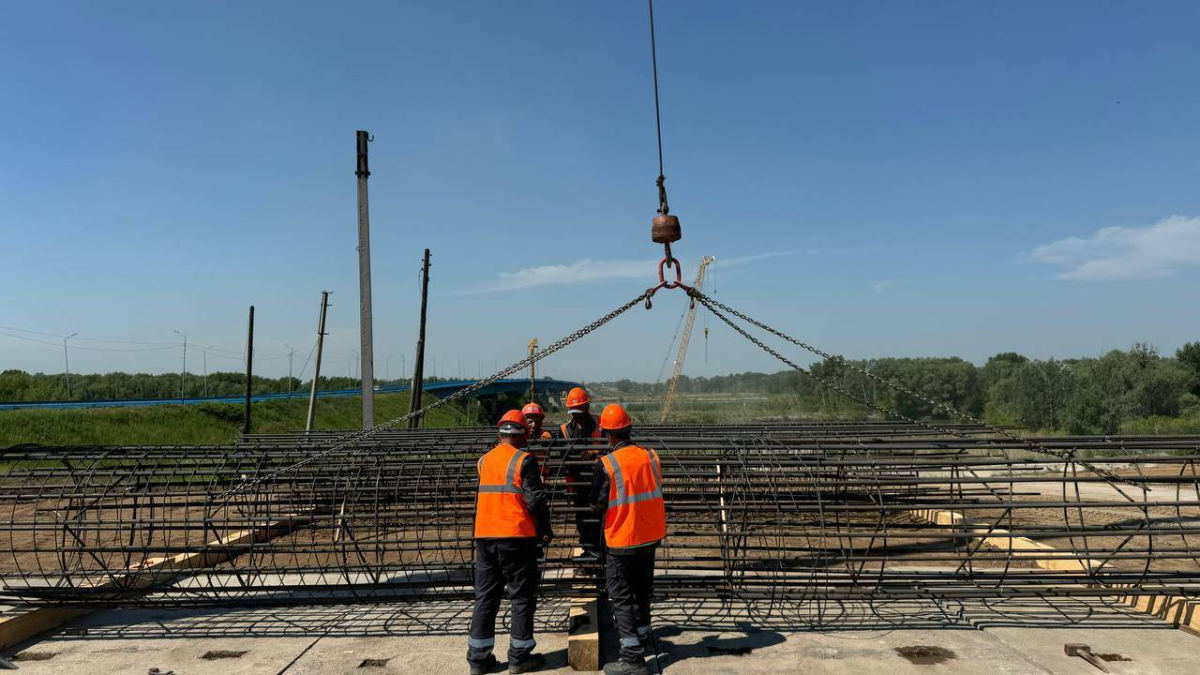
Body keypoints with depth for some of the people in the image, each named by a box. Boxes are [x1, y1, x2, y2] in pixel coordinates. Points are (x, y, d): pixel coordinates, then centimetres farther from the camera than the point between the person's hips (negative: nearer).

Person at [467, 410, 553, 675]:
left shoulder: (484, 460, 10)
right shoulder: (524, 461, -8)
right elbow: (535, 499, -11)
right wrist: (545, 530, 2)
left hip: (484, 536, 5)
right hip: (516, 536, -5)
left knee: (485, 597, 11)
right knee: (522, 596, 6)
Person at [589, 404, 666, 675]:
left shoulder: (607, 464, -18)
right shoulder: (651, 456, -2)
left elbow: (597, 505, -12)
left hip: (623, 540, -6)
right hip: (651, 536, 6)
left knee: (621, 598, 4)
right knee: (641, 591, 23)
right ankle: (642, 637, 39)